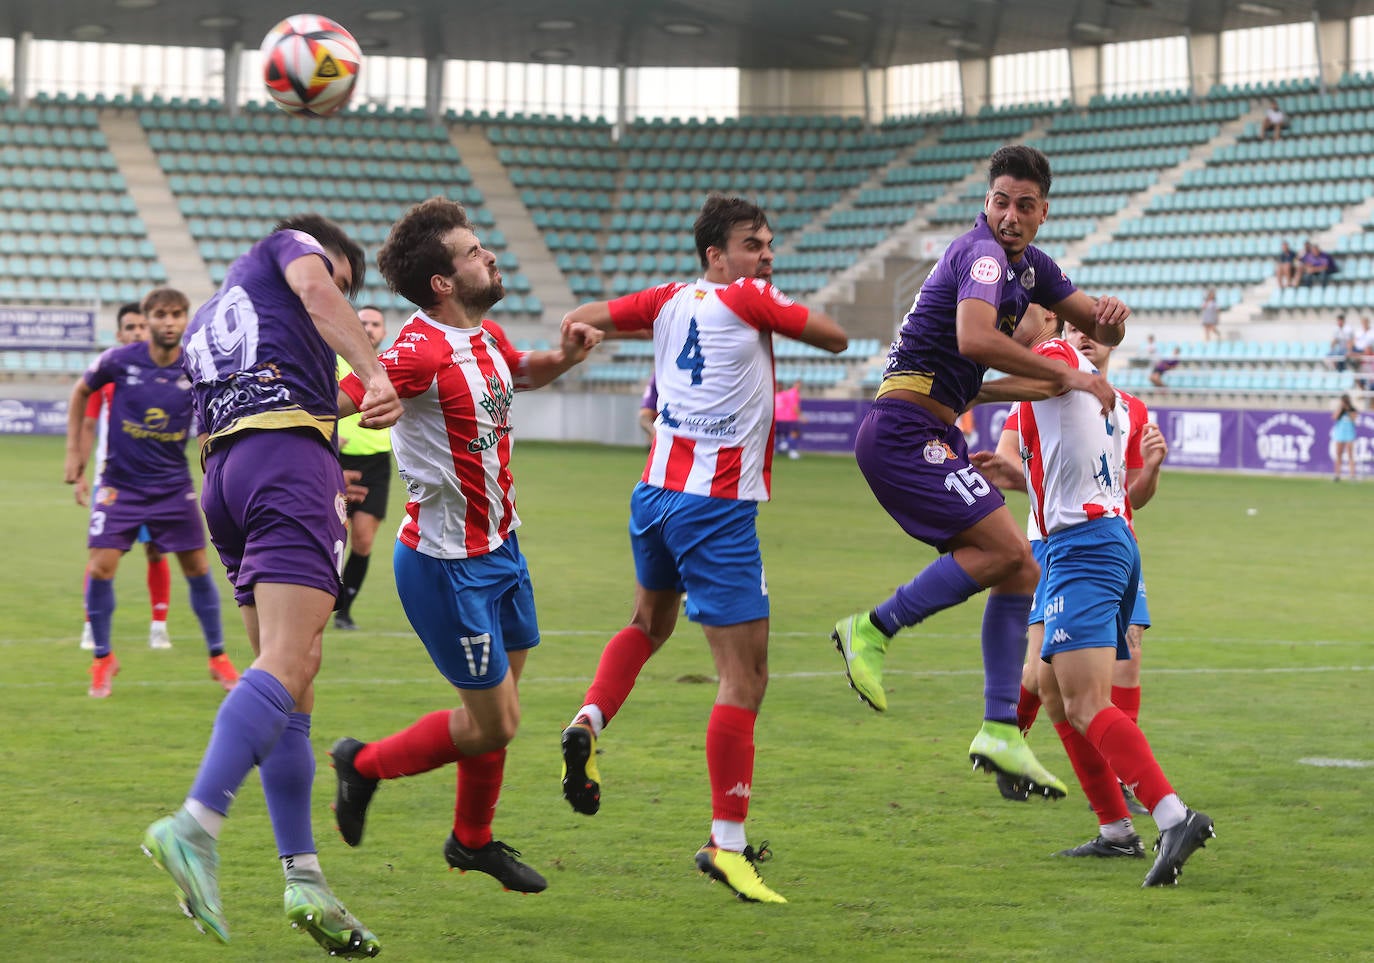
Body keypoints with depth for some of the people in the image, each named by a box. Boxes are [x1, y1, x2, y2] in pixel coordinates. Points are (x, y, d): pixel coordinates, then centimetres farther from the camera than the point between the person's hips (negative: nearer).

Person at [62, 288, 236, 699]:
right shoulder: (120, 360, -11)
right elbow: (81, 393, 6)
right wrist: (74, 453, 5)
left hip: (173, 485, 1)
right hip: (120, 483, -1)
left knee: (198, 569, 2)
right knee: (101, 568, -10)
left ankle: (218, 658, 18)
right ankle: (102, 659, 9)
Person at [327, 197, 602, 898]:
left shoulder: (488, 336, 4)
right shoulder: (422, 349, -24)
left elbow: (521, 374, 26)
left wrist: (564, 356, 7)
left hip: (498, 548, 9)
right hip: (448, 564, -9)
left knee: (500, 709, 16)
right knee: (493, 723, -2)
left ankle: (473, 840, 34)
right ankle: (365, 765, 19)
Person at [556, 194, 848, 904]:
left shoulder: (670, 302, 9)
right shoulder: (749, 299, -6)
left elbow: (578, 320, 14)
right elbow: (836, 338, 3)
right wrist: (783, 310, 18)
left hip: (656, 493, 8)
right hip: (717, 507, -8)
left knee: (649, 623, 34)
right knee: (746, 674, -7)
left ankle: (589, 720, 11)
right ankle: (726, 842, -10)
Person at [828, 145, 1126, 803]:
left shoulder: (1029, 264, 16)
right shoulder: (982, 253, -15)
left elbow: (1098, 329, 23)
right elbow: (974, 338, -34)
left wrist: (1110, 317, -2)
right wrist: (1067, 376, -29)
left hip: (933, 436, 10)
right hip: (905, 429, -10)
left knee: (1020, 572, 6)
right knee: (1004, 549, -20)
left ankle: (1000, 732, 8)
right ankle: (872, 631, -8)